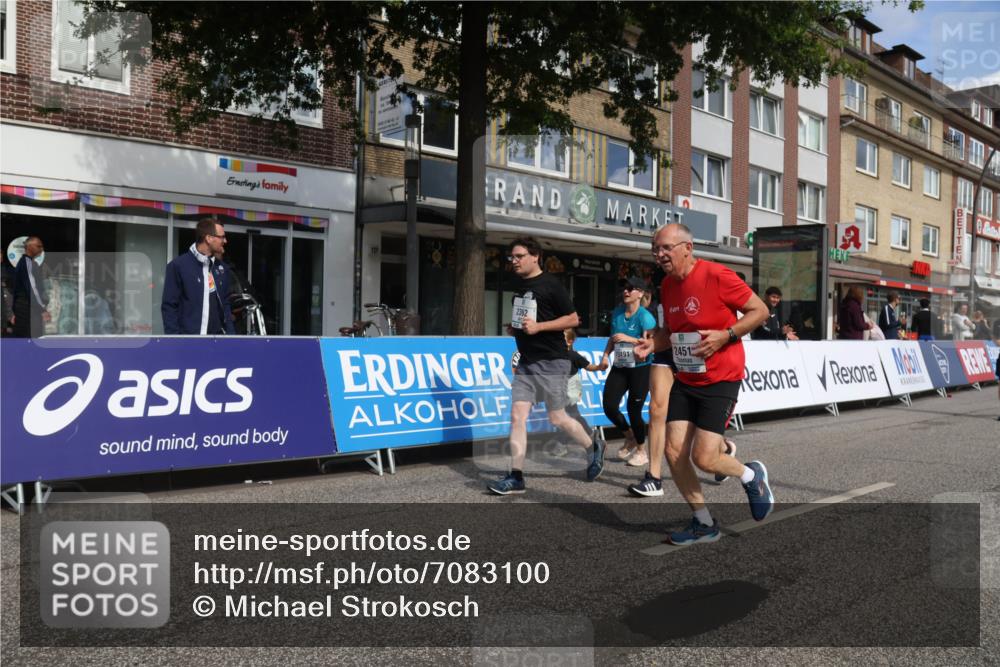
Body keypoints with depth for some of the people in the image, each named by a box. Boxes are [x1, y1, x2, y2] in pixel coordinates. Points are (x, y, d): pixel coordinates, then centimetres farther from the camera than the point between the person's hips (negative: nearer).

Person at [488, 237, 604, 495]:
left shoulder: (551, 284, -10)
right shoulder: (518, 286, 12)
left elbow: (573, 319, -11)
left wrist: (538, 326, -19)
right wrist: (514, 328, 6)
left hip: (552, 362, -6)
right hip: (526, 362, 7)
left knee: (557, 419, 3)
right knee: (517, 416, -3)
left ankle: (594, 447, 29)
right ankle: (516, 477, 0)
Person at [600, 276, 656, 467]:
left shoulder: (645, 317, -14)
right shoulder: (617, 313, 6)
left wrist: (628, 338, -23)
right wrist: (606, 354, 4)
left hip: (640, 368, -6)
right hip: (619, 367, 6)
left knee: (634, 410, -3)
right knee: (609, 406, -2)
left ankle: (641, 451, 20)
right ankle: (630, 438, 25)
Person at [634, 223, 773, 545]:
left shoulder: (716, 276, -16)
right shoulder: (667, 286, 6)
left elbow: (760, 310, -10)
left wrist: (725, 335, -22)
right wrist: (653, 343, -1)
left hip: (720, 381, -7)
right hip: (684, 381, 7)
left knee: (704, 458, -12)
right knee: (674, 452, -1)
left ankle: (752, 476, 22)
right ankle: (704, 523, 18)